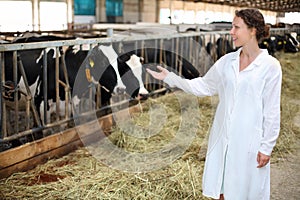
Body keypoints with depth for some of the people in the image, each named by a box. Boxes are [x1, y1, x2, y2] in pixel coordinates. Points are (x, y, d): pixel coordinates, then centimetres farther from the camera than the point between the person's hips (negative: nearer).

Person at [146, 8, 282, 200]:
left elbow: (272, 110, -8)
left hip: (249, 141, -4)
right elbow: (204, 86, 11)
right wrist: (170, 77, 6)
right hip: (222, 137, 4)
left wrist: (267, 147, -8)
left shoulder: (270, 66, -10)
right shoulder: (227, 61, 3)